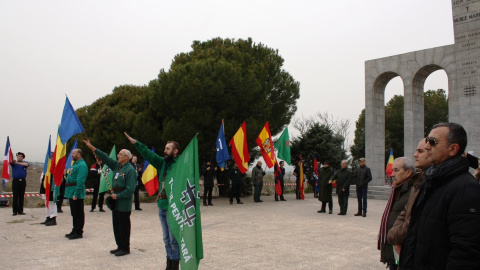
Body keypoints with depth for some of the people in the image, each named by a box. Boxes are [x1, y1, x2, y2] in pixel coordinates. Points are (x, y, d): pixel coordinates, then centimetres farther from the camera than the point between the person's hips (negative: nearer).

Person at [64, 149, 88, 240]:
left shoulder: (82, 165, -15)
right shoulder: (75, 164, 19)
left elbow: (80, 181, -22)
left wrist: (76, 194, -25)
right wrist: (67, 173, 9)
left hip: (76, 194, -11)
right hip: (71, 193, 11)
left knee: (78, 213, -3)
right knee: (74, 213, 16)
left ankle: (78, 232, 3)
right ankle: (75, 230, 25)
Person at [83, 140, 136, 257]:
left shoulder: (130, 170, -16)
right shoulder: (117, 165, 9)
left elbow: (130, 189, -20)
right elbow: (106, 158, 10)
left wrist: (118, 196, -16)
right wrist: (92, 148, 5)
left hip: (124, 204, -9)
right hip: (116, 203, 9)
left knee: (124, 226, 0)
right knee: (116, 225, 15)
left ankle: (125, 248, 11)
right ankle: (120, 246, 26)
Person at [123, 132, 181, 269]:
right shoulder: (162, 163, 11)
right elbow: (149, 155, 11)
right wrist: (136, 143, 6)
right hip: (162, 206, 8)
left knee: (173, 239, 1)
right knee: (166, 239, 17)